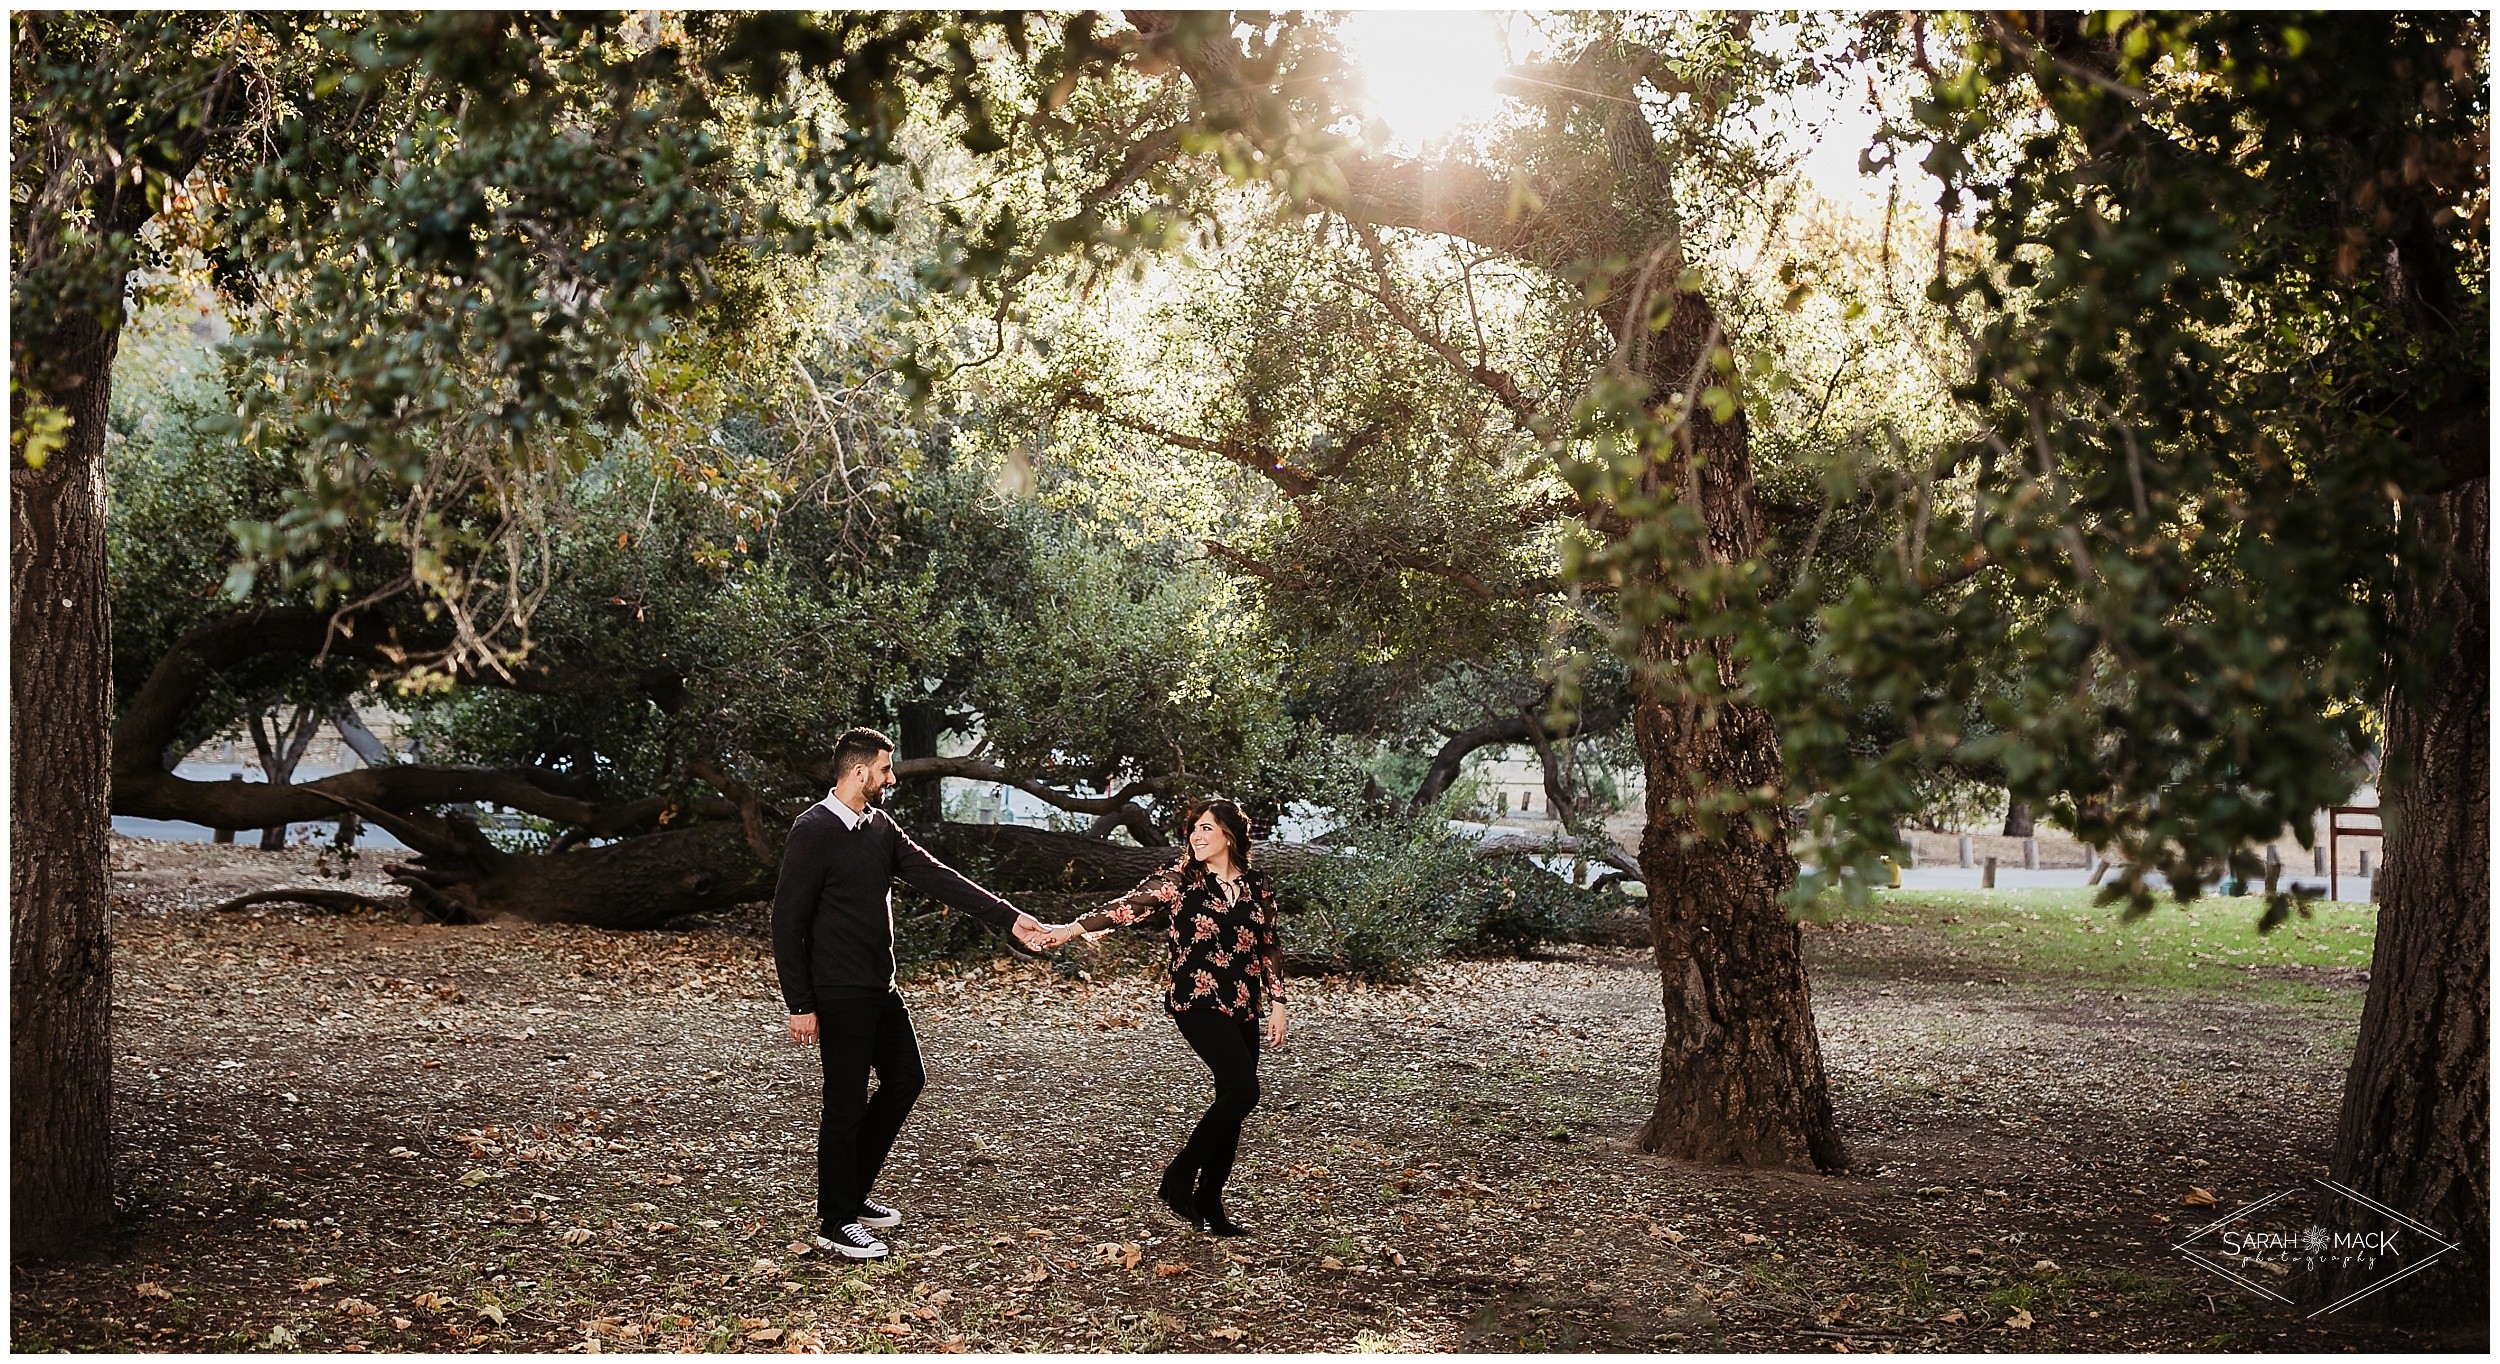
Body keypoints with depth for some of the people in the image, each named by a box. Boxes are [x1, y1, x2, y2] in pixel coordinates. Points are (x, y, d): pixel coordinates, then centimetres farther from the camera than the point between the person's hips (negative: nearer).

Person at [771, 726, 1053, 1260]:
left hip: (880, 989, 9)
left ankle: (853, 1194, 29)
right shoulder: (814, 831, -16)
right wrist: (800, 1005, -18)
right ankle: (835, 1223, 13)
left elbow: (937, 878, 5)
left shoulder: (880, 827, 8)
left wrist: (1010, 918, -1)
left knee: (905, 1079, 17)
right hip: (840, 995, -9)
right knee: (846, 1104, -1)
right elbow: (788, 921, -17)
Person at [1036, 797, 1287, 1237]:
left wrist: (1277, 1003, 9)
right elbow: (1131, 906, -16)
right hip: (1199, 1003, -5)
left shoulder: (1257, 885, 9)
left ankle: (1209, 1202, 17)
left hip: (1243, 1008, 5)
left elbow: (1268, 949, 14)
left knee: (1231, 1101, 5)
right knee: (1243, 1090, -18)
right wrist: (1073, 928, -29)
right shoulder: (1179, 881, -3)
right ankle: (1178, 1179, -5)